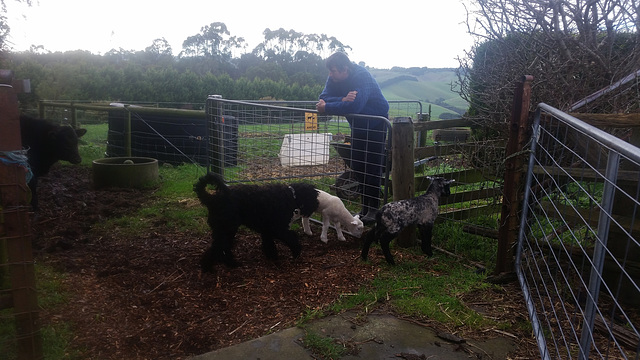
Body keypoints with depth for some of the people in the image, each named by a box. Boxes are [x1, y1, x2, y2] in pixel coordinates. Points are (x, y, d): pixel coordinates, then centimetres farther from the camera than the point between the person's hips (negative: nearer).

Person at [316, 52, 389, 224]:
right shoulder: (333, 78, -7)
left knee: (372, 166, -8)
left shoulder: (362, 77, -29)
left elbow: (354, 106, -42)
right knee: (357, 165, 8)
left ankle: (373, 208, 2)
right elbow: (324, 98, -17)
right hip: (357, 125, 8)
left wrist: (326, 108, -34)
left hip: (375, 124, -7)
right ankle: (365, 206, 20)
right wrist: (343, 100, -34)